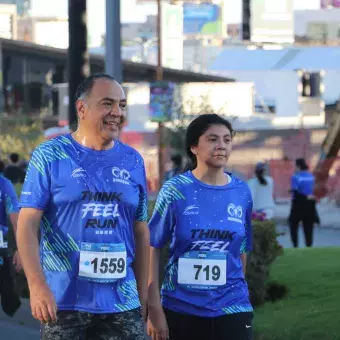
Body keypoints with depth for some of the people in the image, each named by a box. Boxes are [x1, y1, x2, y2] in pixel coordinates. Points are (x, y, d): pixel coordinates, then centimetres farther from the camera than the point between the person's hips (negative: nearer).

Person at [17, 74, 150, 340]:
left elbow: (141, 232, 14)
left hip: (122, 305, 3)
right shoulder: (50, 156, -2)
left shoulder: (133, 162, 9)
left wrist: (143, 295, 11)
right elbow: (28, 224, -7)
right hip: (63, 301, -3)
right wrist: (37, 285, -19)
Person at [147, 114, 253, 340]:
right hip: (181, 307, -2)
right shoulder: (176, 190, -6)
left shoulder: (242, 193, 3)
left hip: (231, 307, 2)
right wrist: (154, 308, -7)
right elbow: (153, 248, -3)